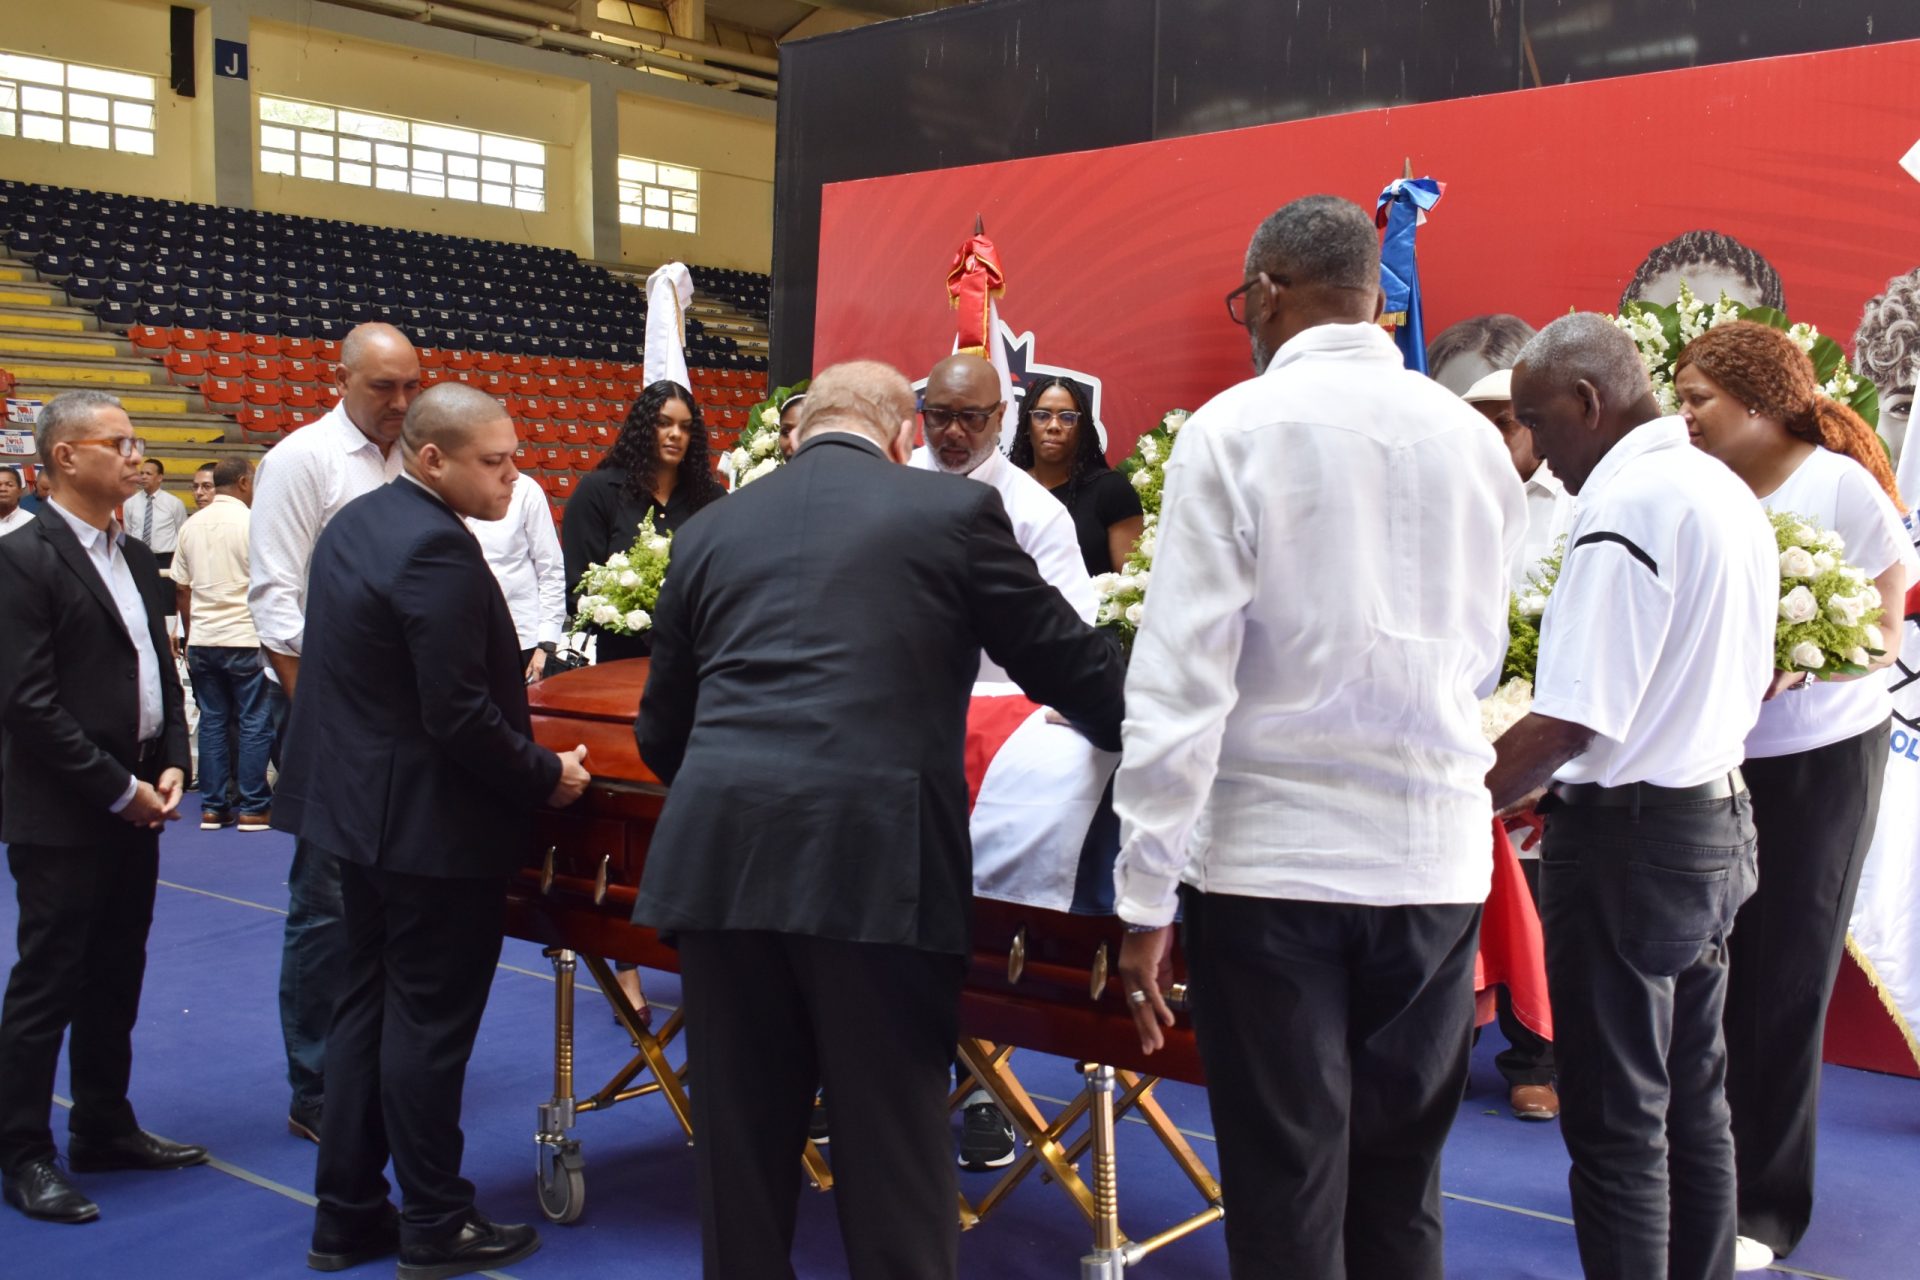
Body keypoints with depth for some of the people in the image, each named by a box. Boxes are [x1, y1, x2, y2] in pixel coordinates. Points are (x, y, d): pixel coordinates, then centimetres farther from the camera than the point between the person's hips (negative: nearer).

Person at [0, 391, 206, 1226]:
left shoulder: (135, 557, 11)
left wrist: (170, 766, 1)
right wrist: (118, 789, -16)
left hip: (133, 808, 8)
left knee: (115, 981, 16)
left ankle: (104, 1128, 29)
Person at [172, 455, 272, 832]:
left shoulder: (192, 525, 9)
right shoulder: (251, 522, -9)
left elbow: (181, 588, 13)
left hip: (202, 641, 6)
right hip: (246, 639, -6)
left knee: (212, 721, 10)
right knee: (254, 723, 1)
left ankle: (212, 807, 12)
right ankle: (253, 808, 2)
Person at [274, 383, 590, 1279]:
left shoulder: (354, 522, 7)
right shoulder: (437, 548, -23)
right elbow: (460, 717, -25)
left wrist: (507, 682, 16)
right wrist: (547, 776, -12)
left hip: (361, 803, 10)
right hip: (433, 825, -10)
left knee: (367, 1007, 17)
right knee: (429, 1024, 3)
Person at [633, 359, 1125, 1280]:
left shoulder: (708, 530, 16)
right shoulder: (954, 508, 6)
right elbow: (1068, 664, 11)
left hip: (720, 858, 4)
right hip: (876, 862, -3)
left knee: (739, 1145, 16)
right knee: (892, 1151, 8)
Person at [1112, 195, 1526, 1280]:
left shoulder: (1235, 428, -8)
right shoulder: (1474, 438, 5)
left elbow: (1179, 675, -12)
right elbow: (1481, 663, 14)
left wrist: (1147, 898, -9)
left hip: (1273, 854, -4)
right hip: (1435, 858, 4)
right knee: (1400, 1190, 16)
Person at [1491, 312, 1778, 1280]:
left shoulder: (1624, 510, -19)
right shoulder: (1730, 494, 10)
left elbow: (1568, 723, -24)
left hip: (1629, 845, -10)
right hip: (1716, 826, 10)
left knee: (1616, 1127, 2)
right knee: (1692, 1104, 19)